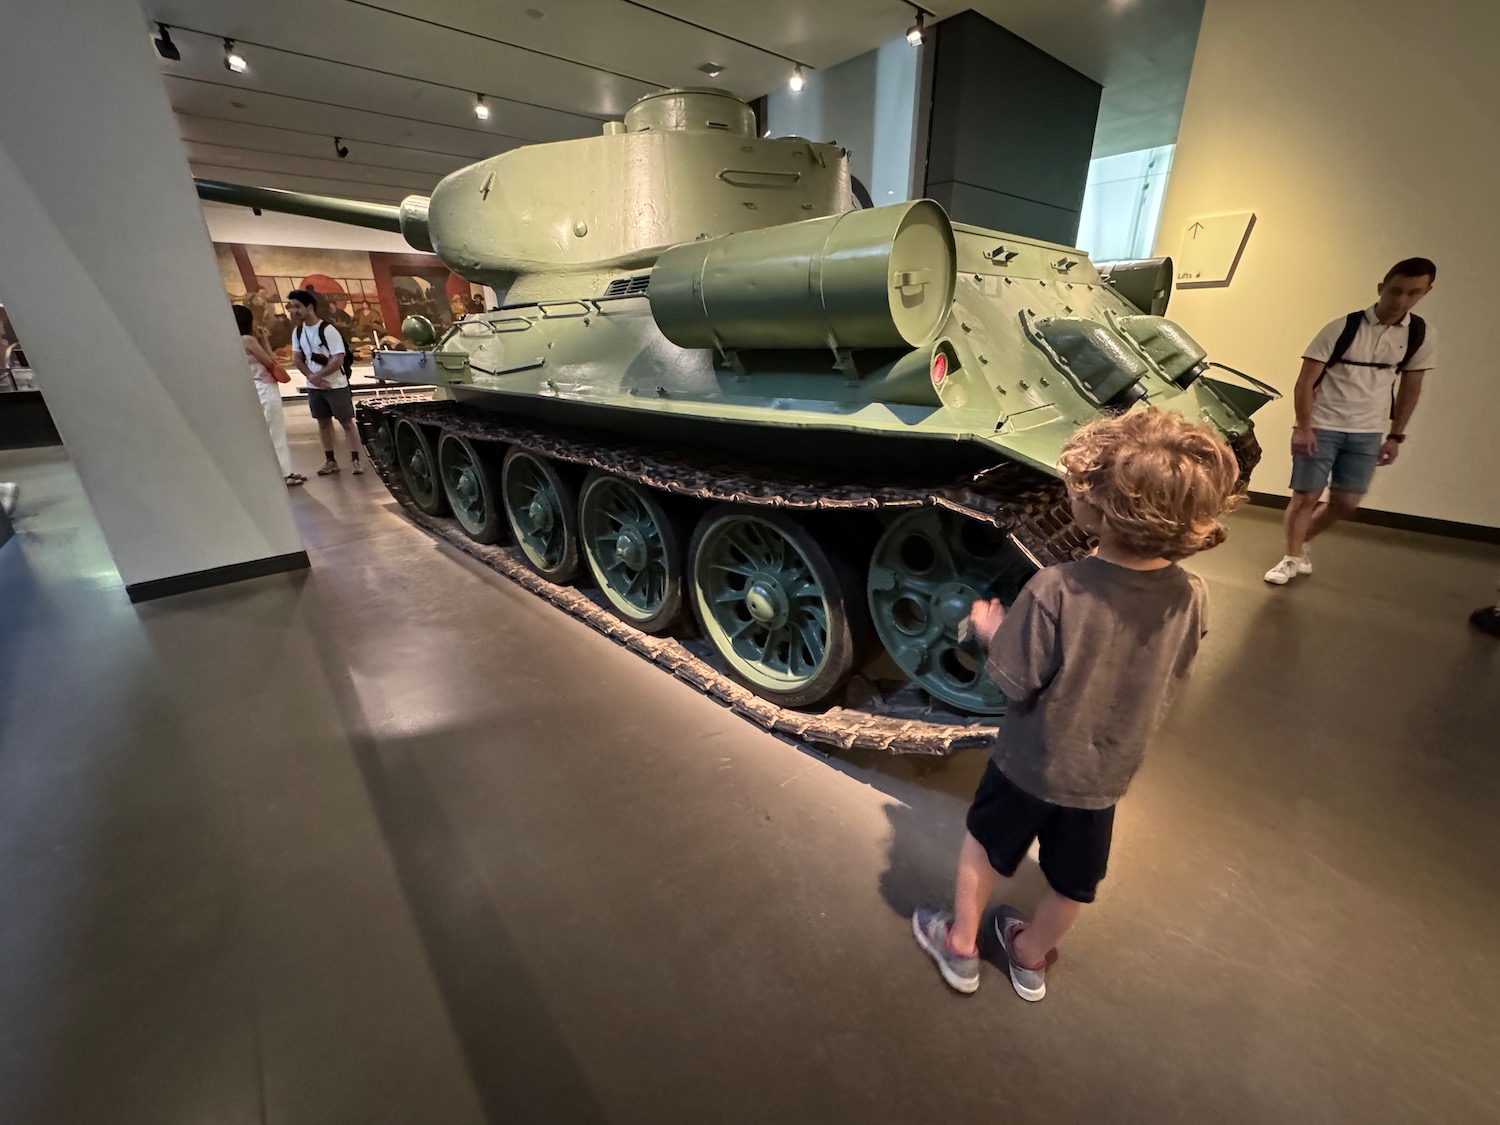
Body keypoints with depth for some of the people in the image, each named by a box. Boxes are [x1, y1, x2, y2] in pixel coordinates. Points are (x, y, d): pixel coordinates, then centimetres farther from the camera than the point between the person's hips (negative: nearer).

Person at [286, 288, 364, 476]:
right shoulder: (297, 331, 7)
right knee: (323, 422, 11)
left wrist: (317, 375, -15)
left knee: (347, 422, -2)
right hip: (314, 386, 7)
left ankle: (355, 460, 2)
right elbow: (297, 358, 7)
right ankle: (330, 460, 19)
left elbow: (338, 360, -19)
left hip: (336, 385, -7)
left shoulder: (328, 330, -14)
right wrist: (312, 377, -10)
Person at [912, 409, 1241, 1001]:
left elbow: (1015, 685, -24)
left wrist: (991, 629, -7)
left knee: (984, 842, 25)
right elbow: (1166, 684, -2)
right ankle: (1031, 957, 52)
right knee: (1073, 880, 27)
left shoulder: (1053, 590, -34)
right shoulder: (1190, 597, -17)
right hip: (1107, 773, 4)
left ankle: (960, 946, 44)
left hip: (1031, 763, -4)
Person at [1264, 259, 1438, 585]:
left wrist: (1395, 436, 8)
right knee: (1306, 496, -2)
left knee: (1347, 502, 5)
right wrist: (1303, 428, -16)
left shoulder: (1423, 337, 3)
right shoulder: (1341, 328, -9)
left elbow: (1410, 389, 11)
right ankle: (1292, 558, 12)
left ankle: (1301, 542, 26)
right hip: (1322, 427, -4)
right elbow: (1305, 382, -9)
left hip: (1368, 433, 4)